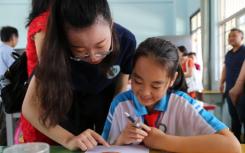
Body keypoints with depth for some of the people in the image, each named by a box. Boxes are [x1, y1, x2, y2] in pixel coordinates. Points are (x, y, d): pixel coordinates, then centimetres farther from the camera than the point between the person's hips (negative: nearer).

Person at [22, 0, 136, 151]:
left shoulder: (127, 41, -31)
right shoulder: (57, 48, -34)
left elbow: (121, 87, -14)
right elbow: (29, 106, -31)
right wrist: (68, 140, -43)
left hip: (107, 97, 1)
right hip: (72, 99, 0)